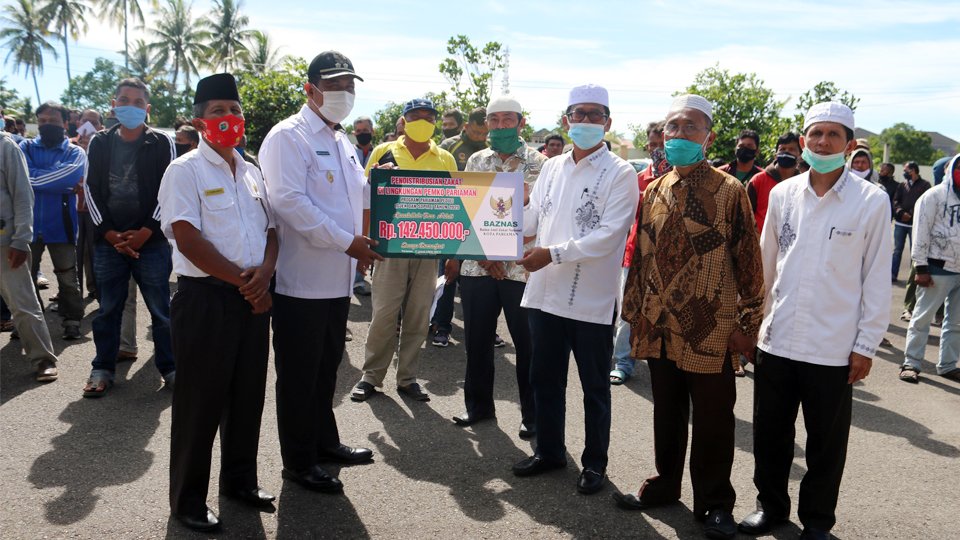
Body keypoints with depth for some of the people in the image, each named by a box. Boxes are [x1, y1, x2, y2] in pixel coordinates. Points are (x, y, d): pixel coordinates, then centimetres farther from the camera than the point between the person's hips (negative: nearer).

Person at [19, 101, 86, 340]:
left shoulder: (75, 152, 1)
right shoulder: (26, 147, 6)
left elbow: (71, 177, -20)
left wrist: (36, 178, -12)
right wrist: (58, 182, -15)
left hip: (61, 225, -2)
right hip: (28, 224, 2)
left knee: (68, 279, 7)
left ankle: (72, 321, 18)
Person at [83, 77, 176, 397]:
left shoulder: (163, 144, 1)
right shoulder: (99, 143, 8)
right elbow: (92, 190, 6)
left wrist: (144, 233, -10)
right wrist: (112, 235, -5)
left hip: (151, 240, -2)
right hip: (108, 241, 2)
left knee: (161, 309, 2)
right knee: (108, 309, 9)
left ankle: (170, 368, 11)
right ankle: (103, 369, 20)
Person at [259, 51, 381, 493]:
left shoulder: (341, 141, 16)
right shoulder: (289, 138, -11)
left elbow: (359, 194, 25)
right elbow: (290, 201, -22)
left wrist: (363, 243, 9)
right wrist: (347, 242, -22)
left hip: (337, 278, 8)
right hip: (302, 278, -8)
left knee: (327, 367, 19)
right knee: (299, 374, 4)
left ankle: (324, 442, 35)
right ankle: (298, 461, 17)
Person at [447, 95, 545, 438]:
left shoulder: (538, 163, -1)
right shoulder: (476, 161, 12)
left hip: (521, 267, -4)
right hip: (477, 266, 4)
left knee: (527, 345, 3)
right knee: (477, 340, 12)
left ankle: (532, 415, 17)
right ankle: (479, 406, 28)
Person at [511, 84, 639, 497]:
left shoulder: (620, 175, -7)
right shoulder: (552, 168, 11)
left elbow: (607, 236, -17)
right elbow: (531, 221, 13)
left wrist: (553, 253, -22)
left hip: (591, 299, -5)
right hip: (545, 293, 6)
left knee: (594, 386, 9)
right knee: (545, 379, 16)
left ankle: (594, 463, 25)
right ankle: (549, 451, 34)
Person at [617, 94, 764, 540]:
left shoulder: (729, 191, -6)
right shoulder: (653, 192, 9)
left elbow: (748, 262, -6)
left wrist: (747, 324, -7)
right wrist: (634, 311, 11)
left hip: (710, 332, -4)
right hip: (659, 329, 5)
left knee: (712, 422, 7)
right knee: (667, 414, 18)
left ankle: (714, 503, 24)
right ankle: (665, 484, 36)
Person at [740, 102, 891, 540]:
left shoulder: (872, 201, -7)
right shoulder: (782, 194, 2)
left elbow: (877, 278, -4)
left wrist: (866, 345, -5)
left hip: (833, 348, -3)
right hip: (776, 339, 3)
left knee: (826, 443, 12)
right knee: (770, 434, 15)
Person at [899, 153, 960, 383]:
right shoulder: (934, 195, -6)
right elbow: (921, 232, -10)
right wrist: (921, 267, -14)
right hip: (938, 268, -6)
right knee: (923, 317, 0)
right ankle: (911, 363, 8)